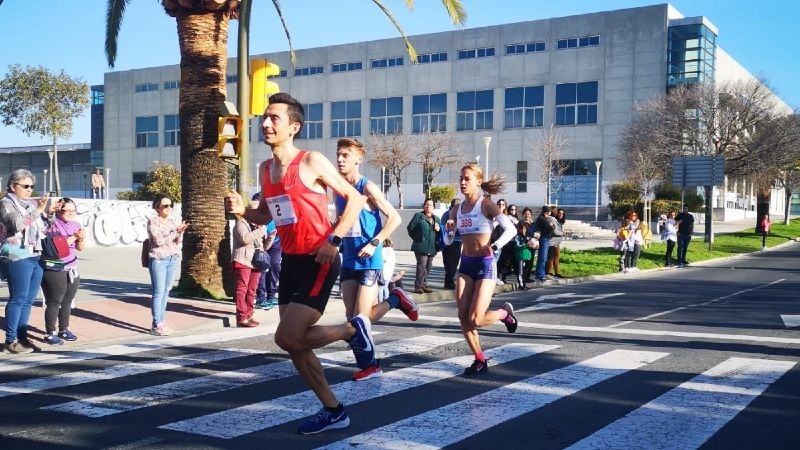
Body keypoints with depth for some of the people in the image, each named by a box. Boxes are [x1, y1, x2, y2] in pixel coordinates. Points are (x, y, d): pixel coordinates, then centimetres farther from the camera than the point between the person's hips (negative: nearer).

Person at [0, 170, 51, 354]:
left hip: (37, 256, 7)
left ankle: (22, 337, 15)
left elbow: (44, 228, 25)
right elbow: (17, 224, -20)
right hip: (18, 257, -7)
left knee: (28, 300, 9)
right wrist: (38, 210, -19)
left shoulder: (32, 203, 17)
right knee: (18, 299, -6)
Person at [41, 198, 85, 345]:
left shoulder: (76, 225, 9)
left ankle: (64, 330, 24)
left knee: (67, 302, 11)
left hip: (72, 270, 6)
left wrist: (80, 239, -11)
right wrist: (73, 237, -18)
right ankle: (50, 334, 4)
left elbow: (80, 248, 9)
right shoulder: (53, 225, -10)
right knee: (54, 303, -3)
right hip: (54, 271, -6)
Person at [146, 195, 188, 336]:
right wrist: (176, 231, -16)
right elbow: (159, 241, -15)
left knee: (166, 291, 6)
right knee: (159, 292, -7)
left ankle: (161, 321, 12)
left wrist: (181, 232, -14)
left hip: (173, 259, 5)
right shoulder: (152, 221, -5)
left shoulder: (174, 221, 10)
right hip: (158, 259, -5)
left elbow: (178, 242, 5)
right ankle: (156, 326, -7)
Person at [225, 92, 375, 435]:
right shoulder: (265, 169, 10)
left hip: (318, 262, -8)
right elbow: (264, 216, 22)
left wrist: (334, 240, -17)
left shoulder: (311, 162, -11)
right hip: (290, 262, 8)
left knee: (287, 338, -15)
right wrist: (241, 210, 0)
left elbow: (354, 198, -8)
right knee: (295, 343, 9)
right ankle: (333, 411, 24)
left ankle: (353, 329, 9)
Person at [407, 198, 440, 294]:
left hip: (432, 248, 6)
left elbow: (439, 233, 22)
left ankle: (423, 285, 20)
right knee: (422, 266, -10)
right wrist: (416, 238, 1)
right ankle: (418, 287, -6)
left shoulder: (436, 218, 16)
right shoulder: (418, 216, -1)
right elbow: (410, 228, -1)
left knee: (428, 267, 10)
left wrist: (438, 230, 0)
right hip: (421, 246, -6)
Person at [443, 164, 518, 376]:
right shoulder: (456, 209, 7)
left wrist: (495, 247, -31)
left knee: (475, 319, -10)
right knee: (463, 317, -1)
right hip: (465, 264, 6)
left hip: (485, 265, -6)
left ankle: (505, 312, 21)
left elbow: (511, 229, -16)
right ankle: (480, 360, 13)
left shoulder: (486, 204, -9)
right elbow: (447, 241, 11)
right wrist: (449, 231, -11)